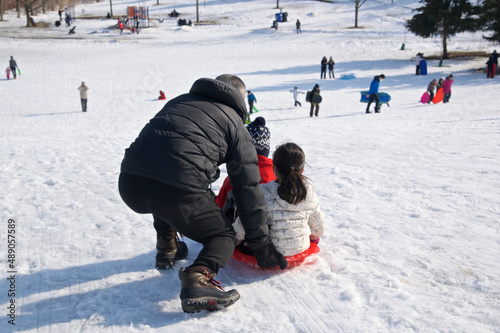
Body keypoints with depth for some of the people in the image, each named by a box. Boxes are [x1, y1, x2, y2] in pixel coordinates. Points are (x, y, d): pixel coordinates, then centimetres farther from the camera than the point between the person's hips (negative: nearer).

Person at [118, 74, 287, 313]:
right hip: (179, 191, -5)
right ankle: (197, 278, -11)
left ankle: (167, 248, 42)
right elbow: (248, 189, 12)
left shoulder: (177, 102, 29)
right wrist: (262, 249, 19)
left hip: (128, 184, 6)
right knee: (223, 236, 16)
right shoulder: (234, 124, 15)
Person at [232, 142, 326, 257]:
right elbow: (320, 227, 4)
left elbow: (243, 225, -15)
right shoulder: (309, 195, -11)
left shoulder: (263, 195, -22)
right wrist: (313, 236, 28)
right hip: (302, 247, 4)